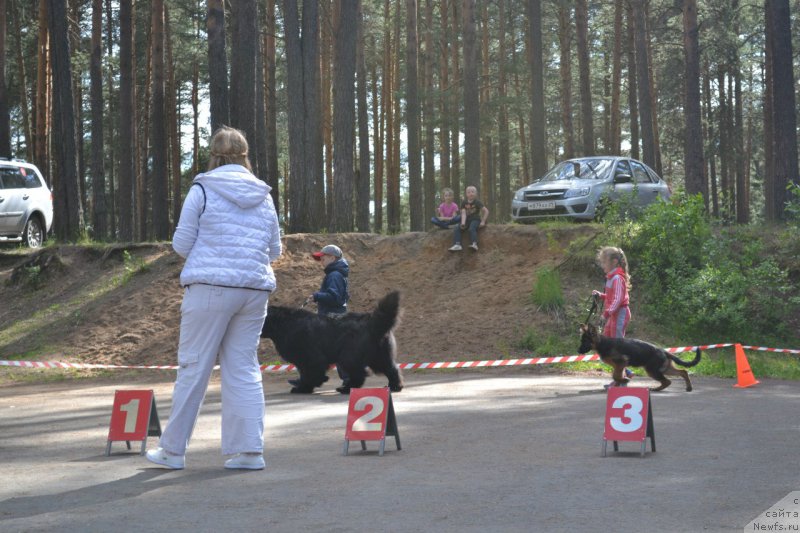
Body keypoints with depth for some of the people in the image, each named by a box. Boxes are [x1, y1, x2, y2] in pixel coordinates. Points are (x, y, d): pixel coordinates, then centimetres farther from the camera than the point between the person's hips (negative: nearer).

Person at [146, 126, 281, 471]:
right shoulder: (264, 197, 10)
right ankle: (249, 450, 4)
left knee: (193, 367, 2)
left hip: (210, 287, -4)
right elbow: (275, 251, 14)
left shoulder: (203, 190, -3)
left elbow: (182, 244, -2)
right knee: (244, 369, 9)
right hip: (256, 288, 4)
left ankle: (173, 449, 9)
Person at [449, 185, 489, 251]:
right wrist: (463, 223, -21)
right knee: (457, 228, -18)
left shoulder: (477, 202, -3)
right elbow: (463, 213, -6)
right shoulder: (464, 203, 6)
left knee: (472, 229, -35)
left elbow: (486, 211, -5)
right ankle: (457, 244, -29)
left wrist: (483, 221, -11)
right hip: (467, 220, 4)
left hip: (475, 219, -4)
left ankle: (474, 244, -41)